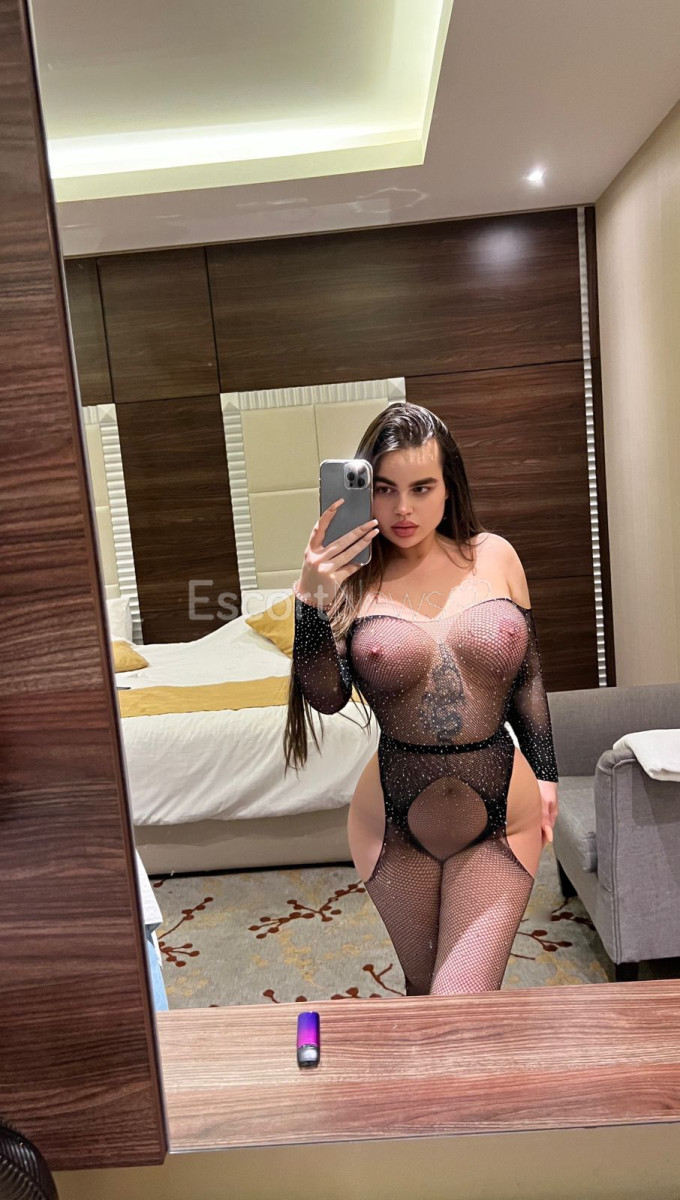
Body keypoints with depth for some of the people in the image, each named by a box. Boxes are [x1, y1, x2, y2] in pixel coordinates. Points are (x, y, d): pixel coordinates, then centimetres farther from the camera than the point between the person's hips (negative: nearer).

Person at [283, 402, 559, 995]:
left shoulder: (495, 557, -3)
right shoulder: (352, 579, -9)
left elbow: (527, 675, 7)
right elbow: (327, 697, -17)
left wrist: (545, 773, 10)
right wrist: (313, 599, -28)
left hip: (500, 819, 0)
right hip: (396, 826, 0)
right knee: (423, 989, 22)